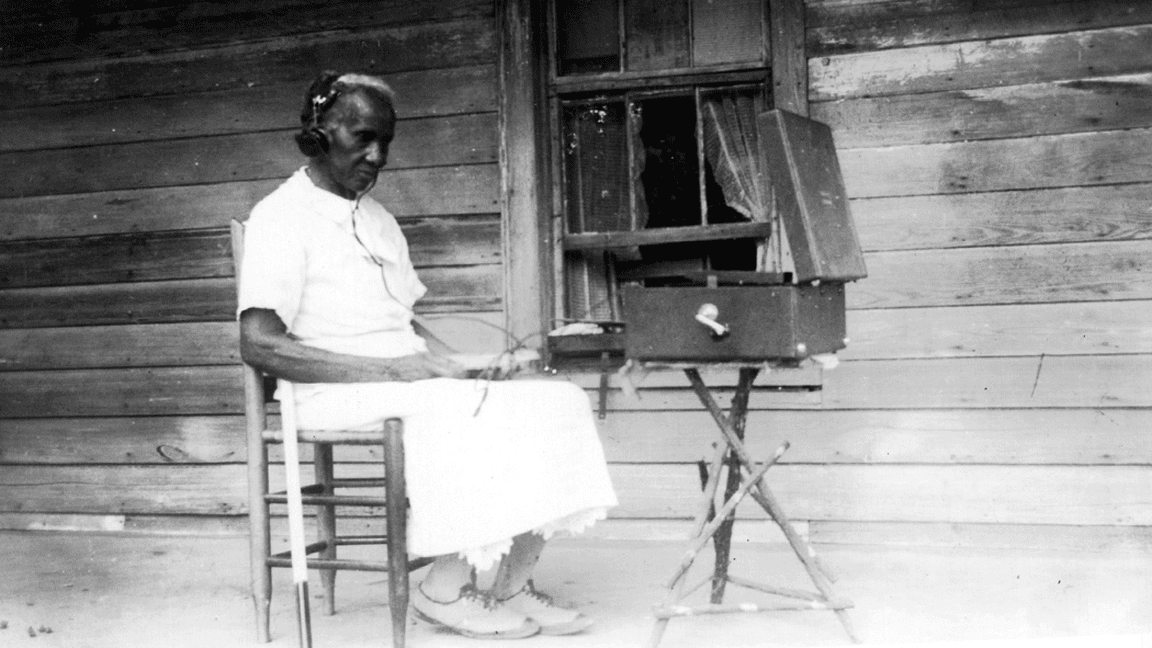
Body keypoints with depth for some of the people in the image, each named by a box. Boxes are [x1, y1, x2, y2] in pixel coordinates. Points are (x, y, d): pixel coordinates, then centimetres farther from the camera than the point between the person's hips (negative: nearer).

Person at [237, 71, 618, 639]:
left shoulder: (378, 220, 22)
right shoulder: (282, 217, -4)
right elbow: (259, 344, -15)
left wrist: (457, 368, 1)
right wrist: (387, 370, -20)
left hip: (409, 384, 8)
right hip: (336, 397, -8)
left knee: (558, 399, -12)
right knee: (484, 415, -29)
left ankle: (511, 587, -11)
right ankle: (446, 590, -14)